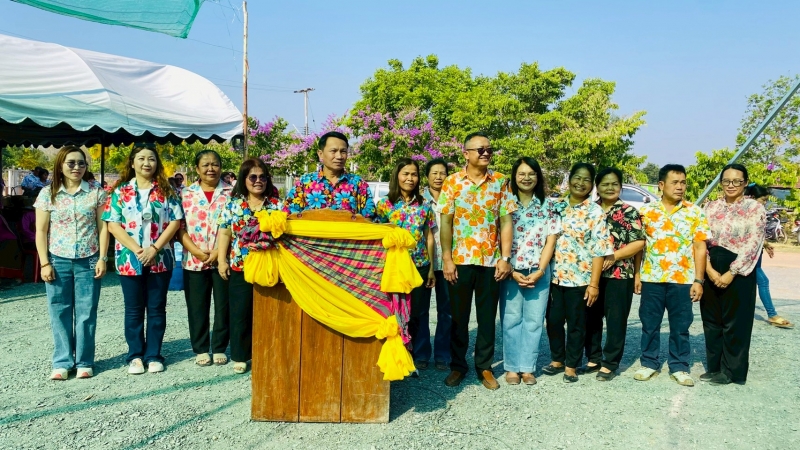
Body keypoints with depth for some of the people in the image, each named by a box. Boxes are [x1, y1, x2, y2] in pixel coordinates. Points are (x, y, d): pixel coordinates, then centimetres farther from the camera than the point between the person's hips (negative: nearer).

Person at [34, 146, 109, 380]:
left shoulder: (96, 193, 2)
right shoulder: (48, 193, 2)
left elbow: (102, 227, 2)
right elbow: (41, 231, 3)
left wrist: (102, 258, -4)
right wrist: (44, 263, -4)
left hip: (88, 261, 0)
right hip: (58, 261, 1)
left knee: (86, 313, 3)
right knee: (60, 313, 5)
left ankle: (84, 362, 13)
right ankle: (62, 362, 15)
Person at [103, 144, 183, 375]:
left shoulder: (166, 190, 4)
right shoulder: (121, 191, 3)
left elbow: (175, 221, -2)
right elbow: (113, 224, -4)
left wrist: (155, 248, -13)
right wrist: (137, 249, -14)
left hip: (160, 258, 0)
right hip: (129, 258, 0)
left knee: (156, 308, 6)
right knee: (134, 310, 7)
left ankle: (153, 355, 15)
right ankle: (135, 355, 17)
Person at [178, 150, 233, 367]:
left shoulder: (231, 192, 2)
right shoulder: (186, 194, 5)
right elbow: (180, 228, 1)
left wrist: (219, 252, -13)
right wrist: (197, 252, -11)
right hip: (194, 261, 1)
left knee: (223, 305, 6)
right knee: (197, 307, 7)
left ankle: (220, 348, 20)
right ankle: (201, 349, 20)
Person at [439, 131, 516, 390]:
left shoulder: (500, 182, 3)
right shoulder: (452, 182, -1)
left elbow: (506, 221, 1)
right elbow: (445, 222, -2)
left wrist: (505, 257, -6)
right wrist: (447, 259, -8)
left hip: (491, 261, 1)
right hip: (460, 260, -1)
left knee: (487, 317, 9)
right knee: (458, 316, 9)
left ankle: (484, 366, 23)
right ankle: (458, 365, 23)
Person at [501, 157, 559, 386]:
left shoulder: (548, 206, 5)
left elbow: (551, 240, 2)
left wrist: (539, 271, -8)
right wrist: (511, 271, -9)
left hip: (539, 272, 1)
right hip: (511, 271, -1)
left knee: (534, 320, 4)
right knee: (511, 320, 2)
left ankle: (527, 367, 13)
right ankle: (512, 367, 12)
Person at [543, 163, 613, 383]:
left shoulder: (595, 212, -5)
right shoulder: (557, 206, 6)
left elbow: (599, 250, -9)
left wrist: (594, 283, -14)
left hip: (580, 277, -3)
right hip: (555, 275, 4)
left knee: (576, 323, 7)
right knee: (553, 319, 11)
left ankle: (571, 365, 21)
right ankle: (557, 360, 29)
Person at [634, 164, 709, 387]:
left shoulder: (695, 212, 1)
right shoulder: (646, 211, 2)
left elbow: (700, 247, 0)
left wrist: (698, 280, -5)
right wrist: (637, 274, 1)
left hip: (683, 279, 0)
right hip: (652, 278, 0)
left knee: (680, 327, 8)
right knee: (649, 324, 9)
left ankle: (679, 367, 21)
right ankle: (649, 363, 23)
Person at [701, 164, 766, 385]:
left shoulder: (755, 208, -3)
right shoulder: (711, 207, 8)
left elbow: (752, 245, -10)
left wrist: (731, 273, -15)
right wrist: (709, 269, -11)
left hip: (738, 272, -4)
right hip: (711, 271, 4)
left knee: (735, 323, 3)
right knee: (712, 321, 10)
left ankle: (732, 371, 15)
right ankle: (715, 367, 22)